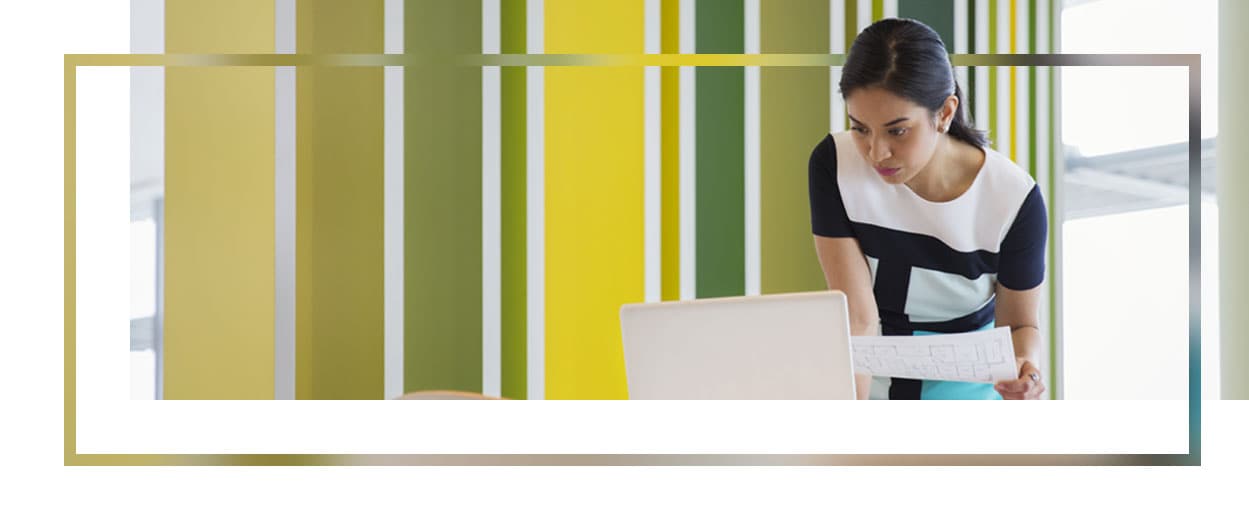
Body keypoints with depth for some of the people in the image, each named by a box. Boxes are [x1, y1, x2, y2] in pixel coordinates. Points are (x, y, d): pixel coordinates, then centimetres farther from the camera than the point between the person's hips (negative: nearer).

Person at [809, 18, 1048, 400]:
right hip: (868, 390, 0)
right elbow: (857, 317, -19)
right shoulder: (834, 164, -15)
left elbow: (1020, 324, -3)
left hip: (966, 393, 0)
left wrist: (1024, 372, -26)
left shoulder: (1013, 198, -16)